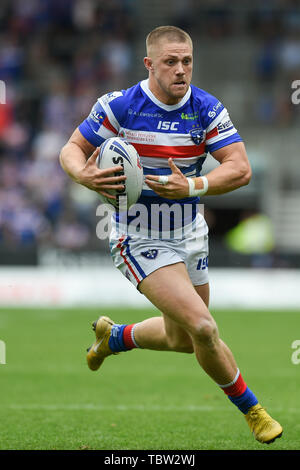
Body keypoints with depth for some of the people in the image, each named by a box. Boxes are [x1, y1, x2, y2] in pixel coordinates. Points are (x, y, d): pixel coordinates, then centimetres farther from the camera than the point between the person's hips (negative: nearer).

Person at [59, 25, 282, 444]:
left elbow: (240, 169, -15)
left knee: (182, 341, 19)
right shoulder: (119, 106, -15)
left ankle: (113, 336, 48)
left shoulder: (208, 110, -9)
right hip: (140, 241, -5)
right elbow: (72, 149, -5)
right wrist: (84, 175, -27)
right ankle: (251, 410, 1)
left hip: (191, 237, 5)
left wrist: (191, 187, -30)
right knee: (202, 327, -20)